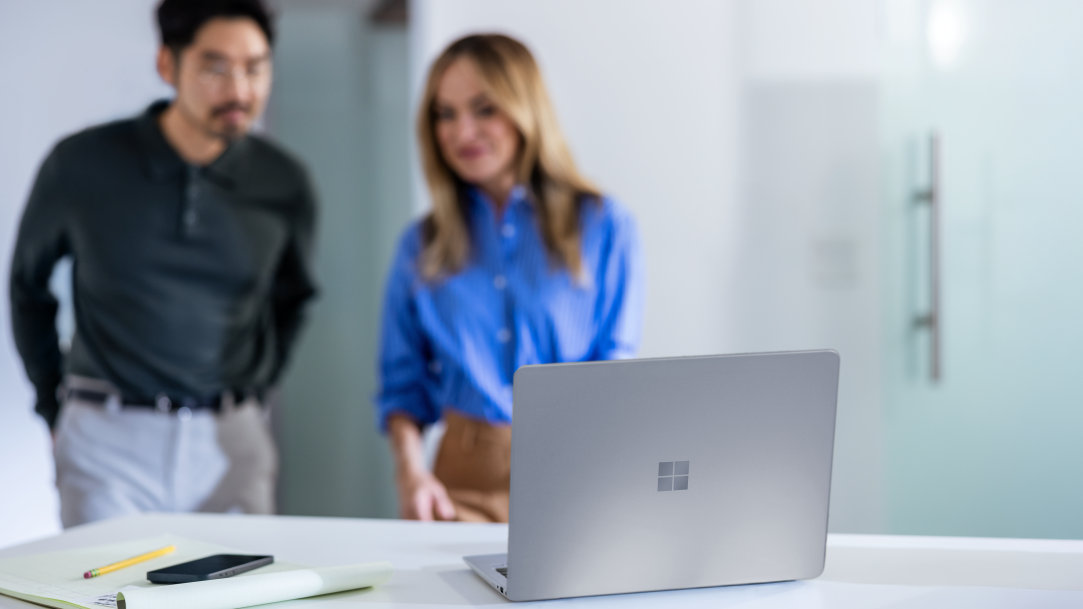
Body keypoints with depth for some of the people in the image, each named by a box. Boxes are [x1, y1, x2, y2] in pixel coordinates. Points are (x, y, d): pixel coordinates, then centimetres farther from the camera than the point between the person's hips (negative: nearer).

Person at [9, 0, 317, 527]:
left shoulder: (283, 186, 0)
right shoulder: (82, 166, -5)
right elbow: (28, 285, 10)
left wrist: (251, 394, 12)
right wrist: (55, 410, 10)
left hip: (231, 444, 2)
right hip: (108, 441, -2)